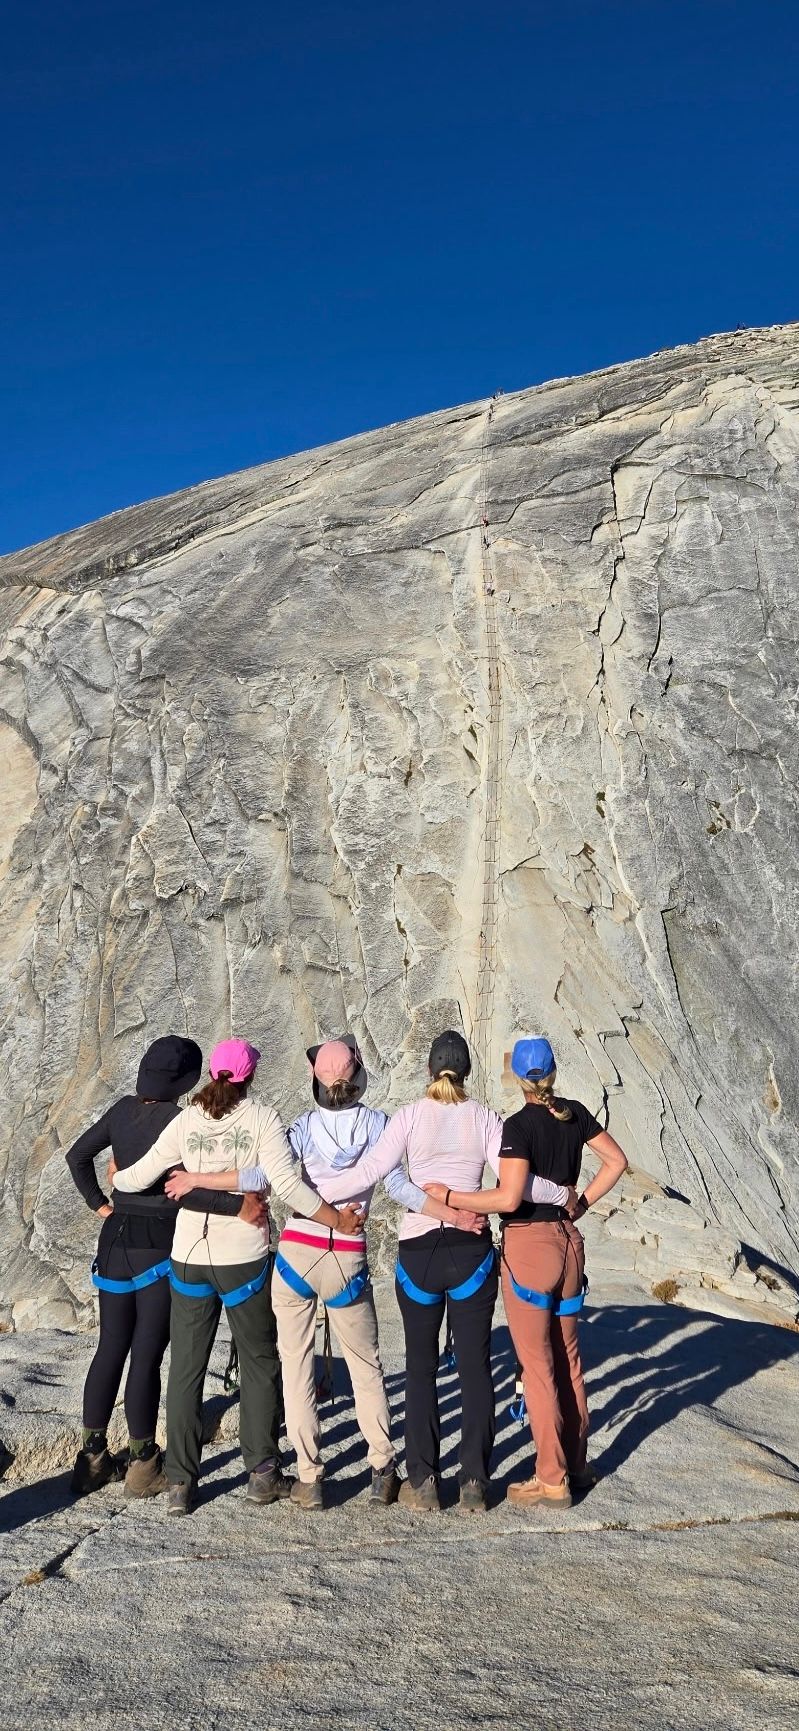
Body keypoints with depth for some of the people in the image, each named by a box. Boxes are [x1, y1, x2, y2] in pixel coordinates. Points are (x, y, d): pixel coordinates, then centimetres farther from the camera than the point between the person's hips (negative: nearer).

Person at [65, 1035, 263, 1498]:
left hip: (116, 1238, 6)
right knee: (147, 1355, 5)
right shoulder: (176, 1119, -18)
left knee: (110, 1349, 15)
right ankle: (143, 1464, 17)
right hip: (159, 1247, -6)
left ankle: (93, 1458, 24)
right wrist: (237, 1206, -26)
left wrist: (99, 1203, 13)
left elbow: (78, 1155, 9)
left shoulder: (123, 1109, 2)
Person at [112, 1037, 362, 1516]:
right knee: (259, 1363, 14)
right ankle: (263, 1472, 20)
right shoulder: (263, 1117, -6)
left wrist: (113, 1180, 25)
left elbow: (139, 1176, 3)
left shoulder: (187, 1121, 2)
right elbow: (287, 1183, -17)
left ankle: (181, 1482, 17)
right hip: (245, 1258, -2)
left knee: (185, 1368, 12)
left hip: (189, 1256, 3)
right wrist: (338, 1219, -9)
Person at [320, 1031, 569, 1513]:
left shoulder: (411, 1115, -5)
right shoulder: (484, 1117, -2)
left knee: (421, 1368, 11)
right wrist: (565, 1194, 6)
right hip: (472, 1251, 1)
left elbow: (369, 1173, -12)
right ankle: (475, 1484, 17)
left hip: (418, 1252, -1)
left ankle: (424, 1483, 17)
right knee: (475, 1368, 11)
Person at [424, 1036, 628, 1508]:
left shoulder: (519, 1125, -17)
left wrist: (450, 1197, -17)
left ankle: (552, 1479, 13)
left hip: (528, 1246, -6)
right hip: (568, 1241, 7)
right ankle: (576, 1465, 29)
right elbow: (617, 1161, 7)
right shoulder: (576, 1114, 2)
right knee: (568, 1359, 18)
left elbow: (509, 1198, -24)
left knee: (538, 1366, 4)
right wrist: (582, 1202, 9)